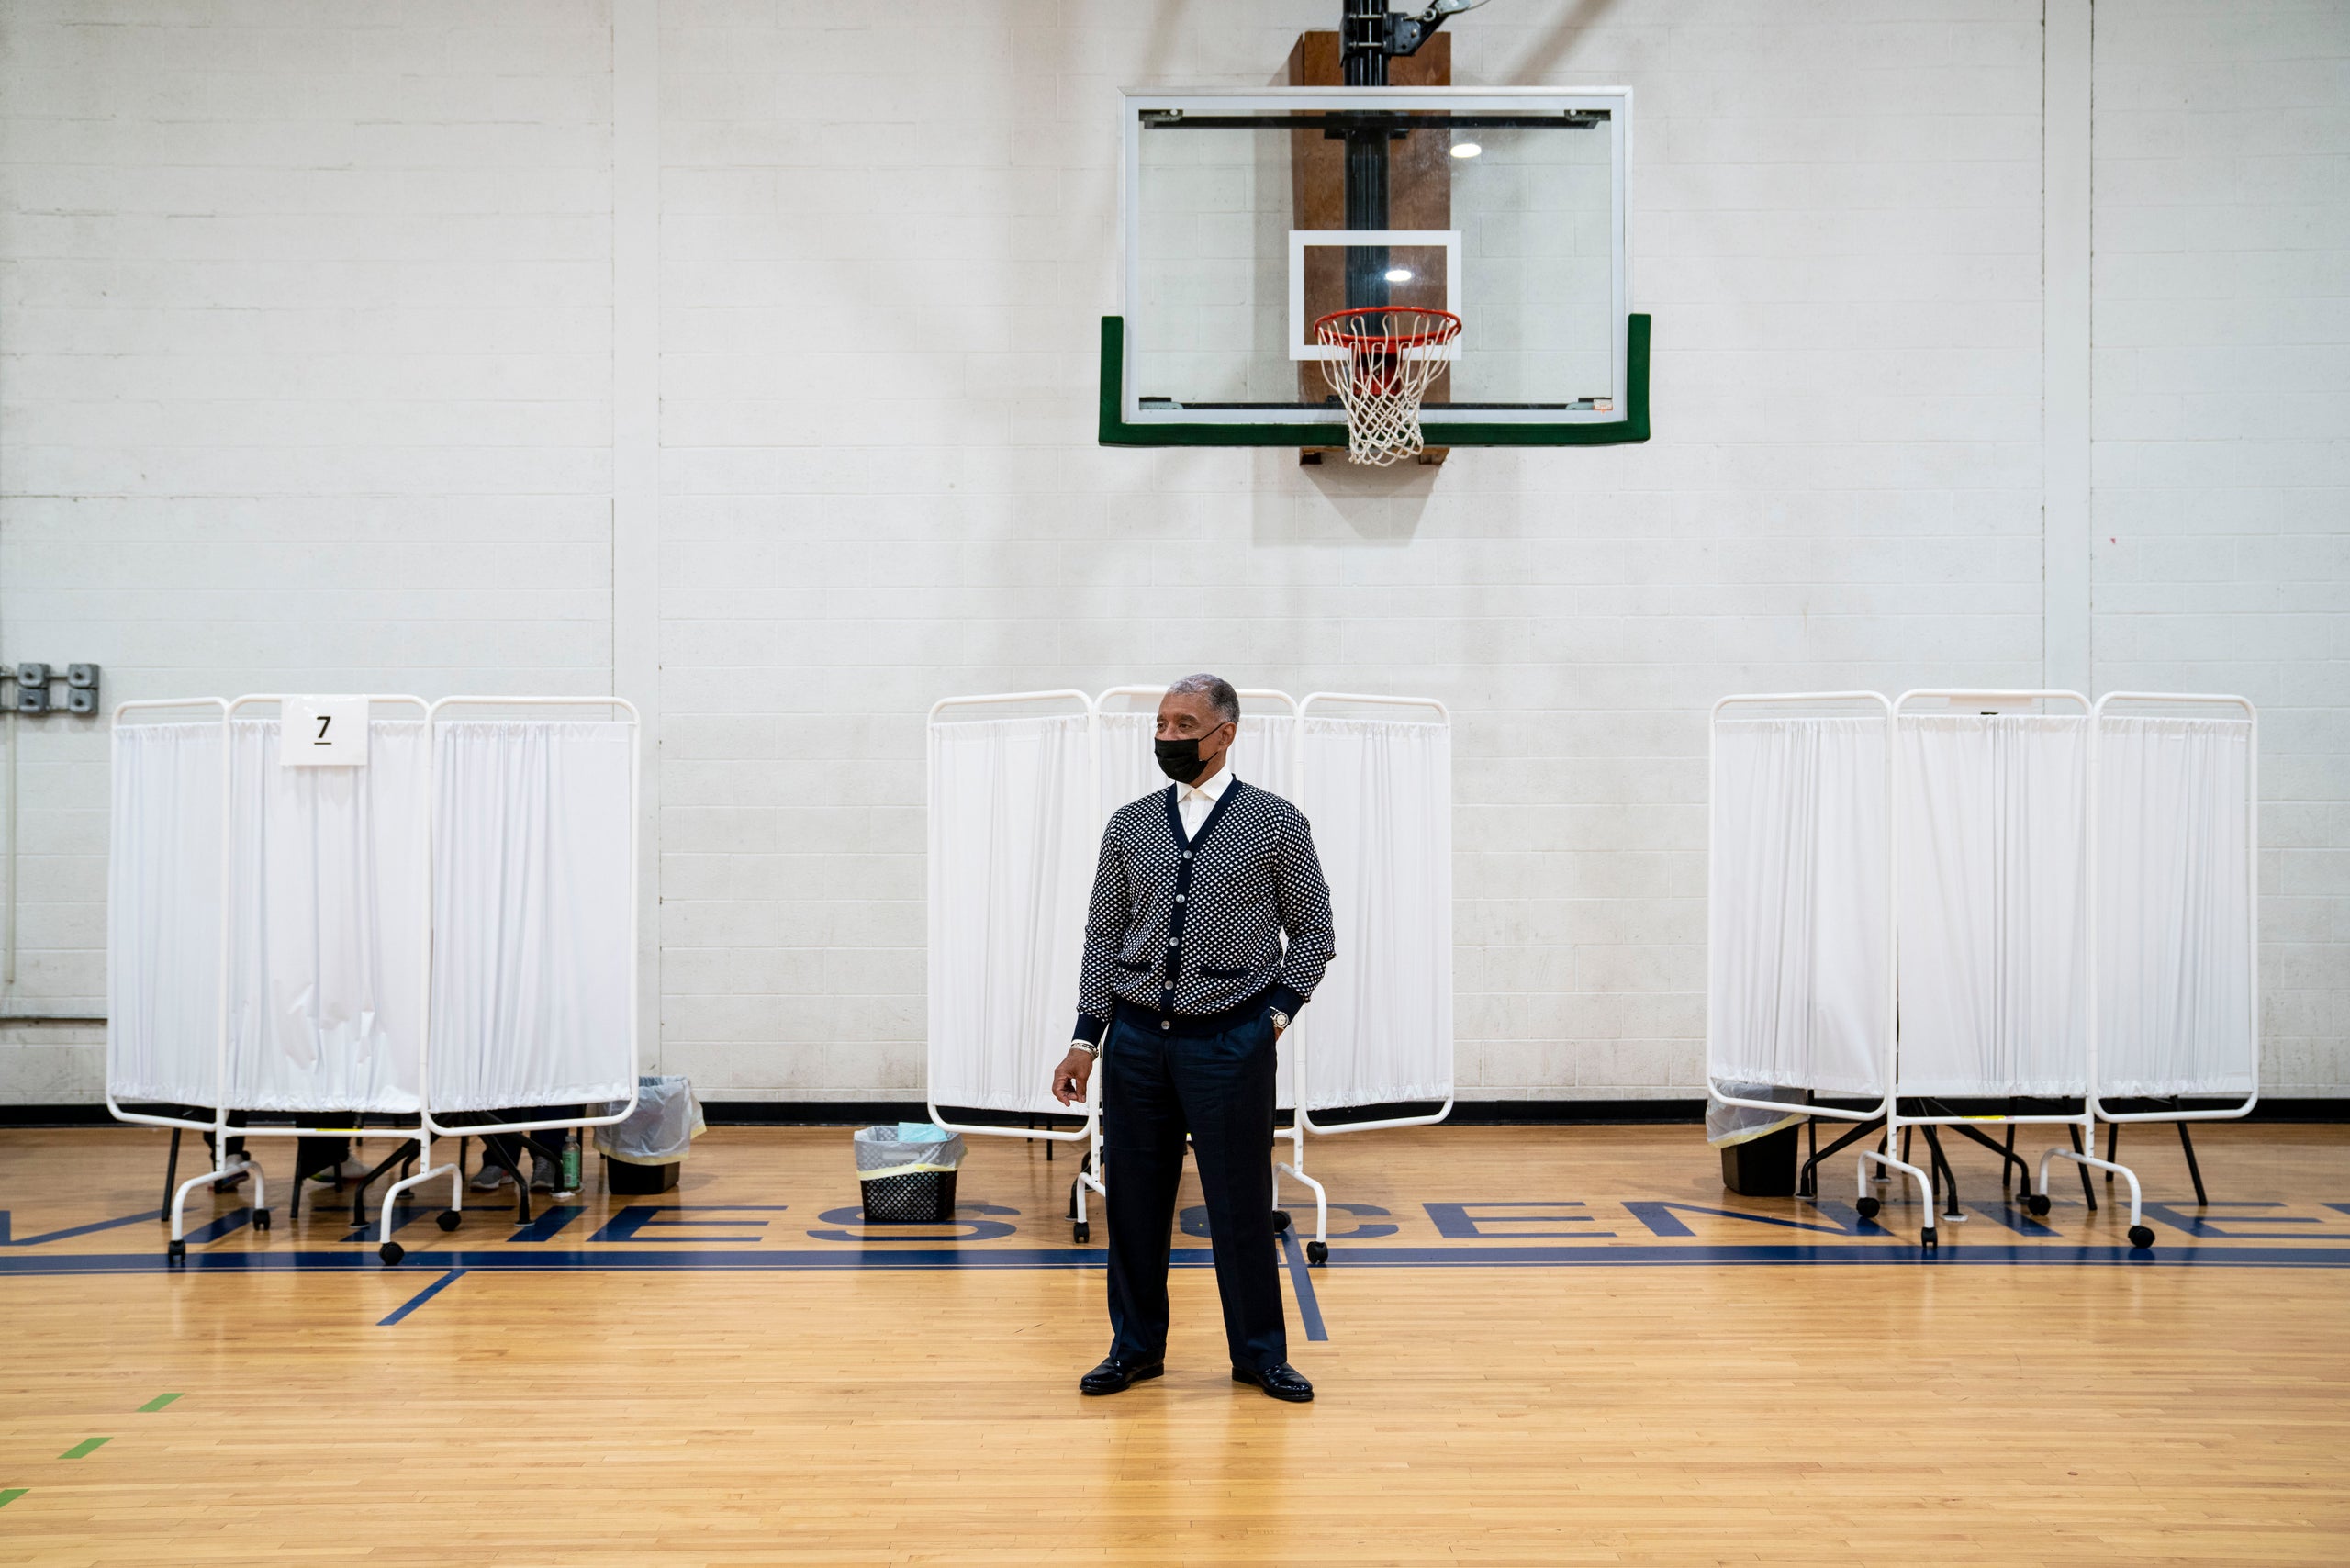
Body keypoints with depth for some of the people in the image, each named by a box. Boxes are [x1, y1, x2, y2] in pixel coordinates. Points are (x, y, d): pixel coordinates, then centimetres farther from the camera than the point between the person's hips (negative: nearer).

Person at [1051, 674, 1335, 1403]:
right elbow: (1104, 937, 9)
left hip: (1232, 1042, -3)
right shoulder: (1128, 826, 6)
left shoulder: (1277, 823, -1)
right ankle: (1136, 1346, 24)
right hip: (1136, 1040, 3)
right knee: (1134, 1200, 8)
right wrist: (1086, 1040, 5)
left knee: (1241, 1202, 3)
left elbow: (1313, 931, 5)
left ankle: (1259, 1354, 19)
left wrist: (1275, 1013, -6)